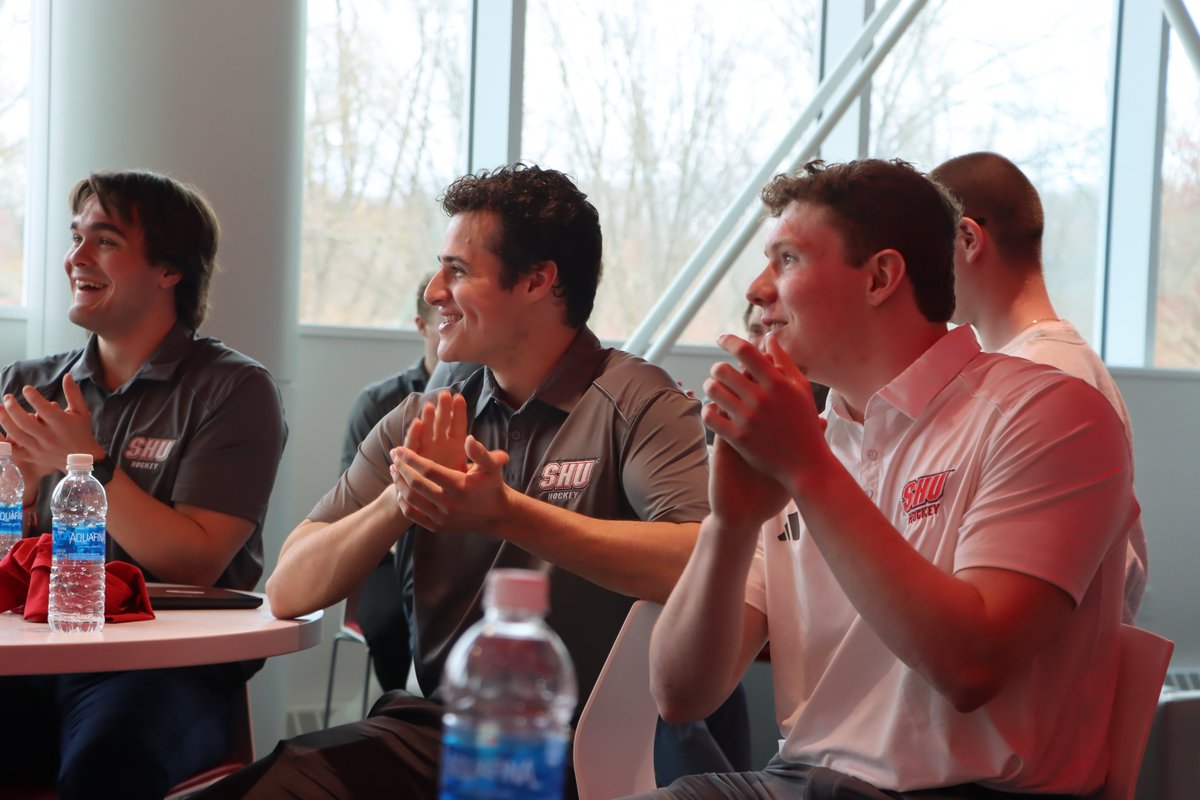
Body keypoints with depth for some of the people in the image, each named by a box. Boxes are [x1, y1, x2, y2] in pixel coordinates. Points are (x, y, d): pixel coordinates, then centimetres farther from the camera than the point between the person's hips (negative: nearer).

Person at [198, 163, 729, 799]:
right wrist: (401, 499, -13)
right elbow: (288, 592, 5)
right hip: (430, 726, 5)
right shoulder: (418, 423, 12)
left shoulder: (639, 405, -4)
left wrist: (505, 512, -21)